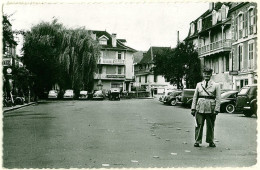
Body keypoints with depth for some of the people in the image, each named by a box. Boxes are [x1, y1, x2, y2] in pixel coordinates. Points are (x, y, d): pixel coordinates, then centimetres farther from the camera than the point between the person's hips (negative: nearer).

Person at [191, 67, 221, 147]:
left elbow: (218, 99, 0)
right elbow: (195, 97, 11)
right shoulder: (199, 84, 11)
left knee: (210, 126, 7)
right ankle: (197, 141, 8)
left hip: (210, 109, -1)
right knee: (199, 125, 0)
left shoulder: (216, 85, 5)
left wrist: (216, 109, -9)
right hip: (200, 108, 1)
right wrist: (193, 108, 3)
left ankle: (210, 141, 20)